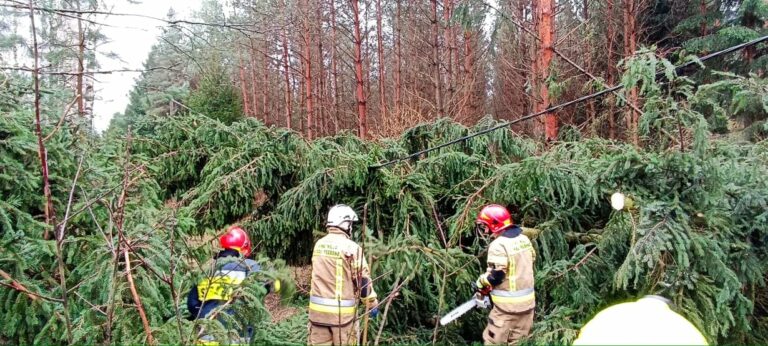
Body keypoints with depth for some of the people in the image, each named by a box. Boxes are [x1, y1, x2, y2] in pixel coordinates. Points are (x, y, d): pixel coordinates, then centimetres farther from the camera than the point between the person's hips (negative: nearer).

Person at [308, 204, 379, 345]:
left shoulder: (319, 244, 6)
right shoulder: (351, 247, -13)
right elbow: (363, 280, -10)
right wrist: (372, 303, 2)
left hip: (317, 308, 5)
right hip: (342, 311, -5)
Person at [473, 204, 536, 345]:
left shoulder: (498, 245, -21)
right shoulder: (524, 239, 5)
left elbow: (495, 275, -21)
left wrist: (480, 282, -4)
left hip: (508, 305, -8)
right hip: (527, 301, 8)